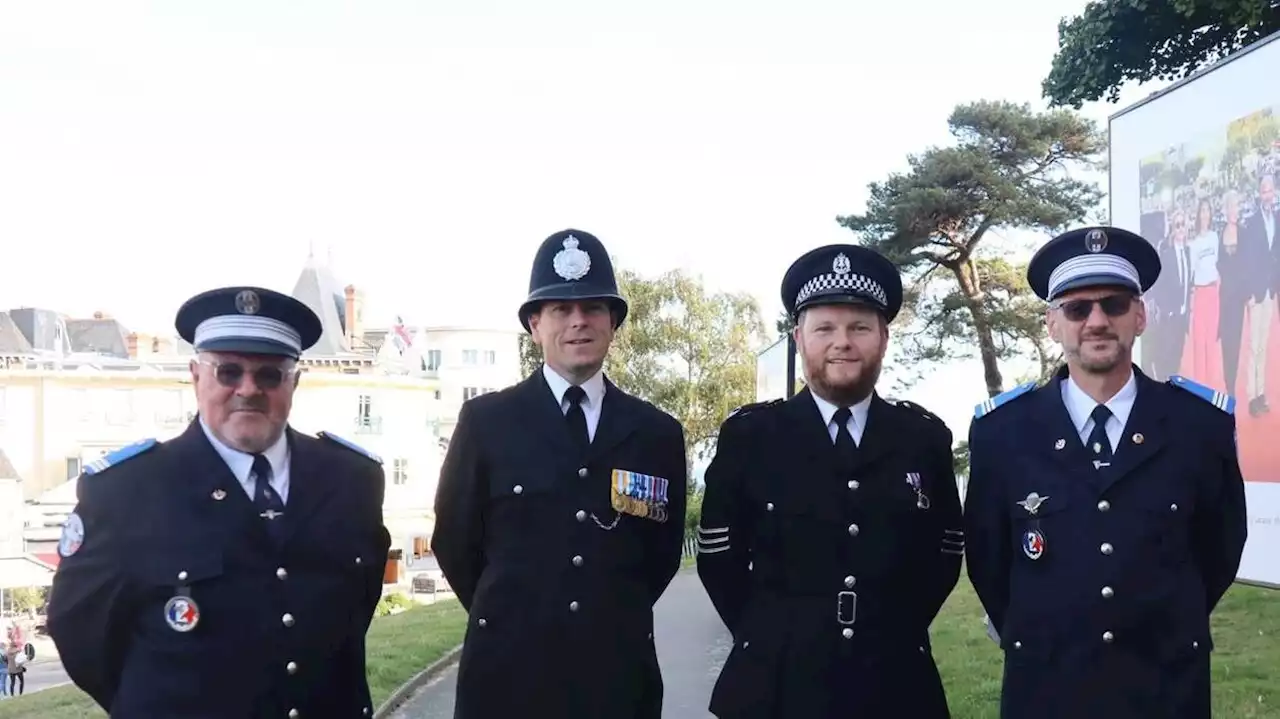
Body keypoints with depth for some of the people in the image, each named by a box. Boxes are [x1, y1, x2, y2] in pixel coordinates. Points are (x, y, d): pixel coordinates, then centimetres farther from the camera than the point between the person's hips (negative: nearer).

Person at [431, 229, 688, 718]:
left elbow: (663, 550, 12)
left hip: (618, 676, 2)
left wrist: (613, 619, 12)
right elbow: (454, 541, 5)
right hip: (507, 674, -1)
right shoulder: (485, 420, -1)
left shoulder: (658, 433, 3)